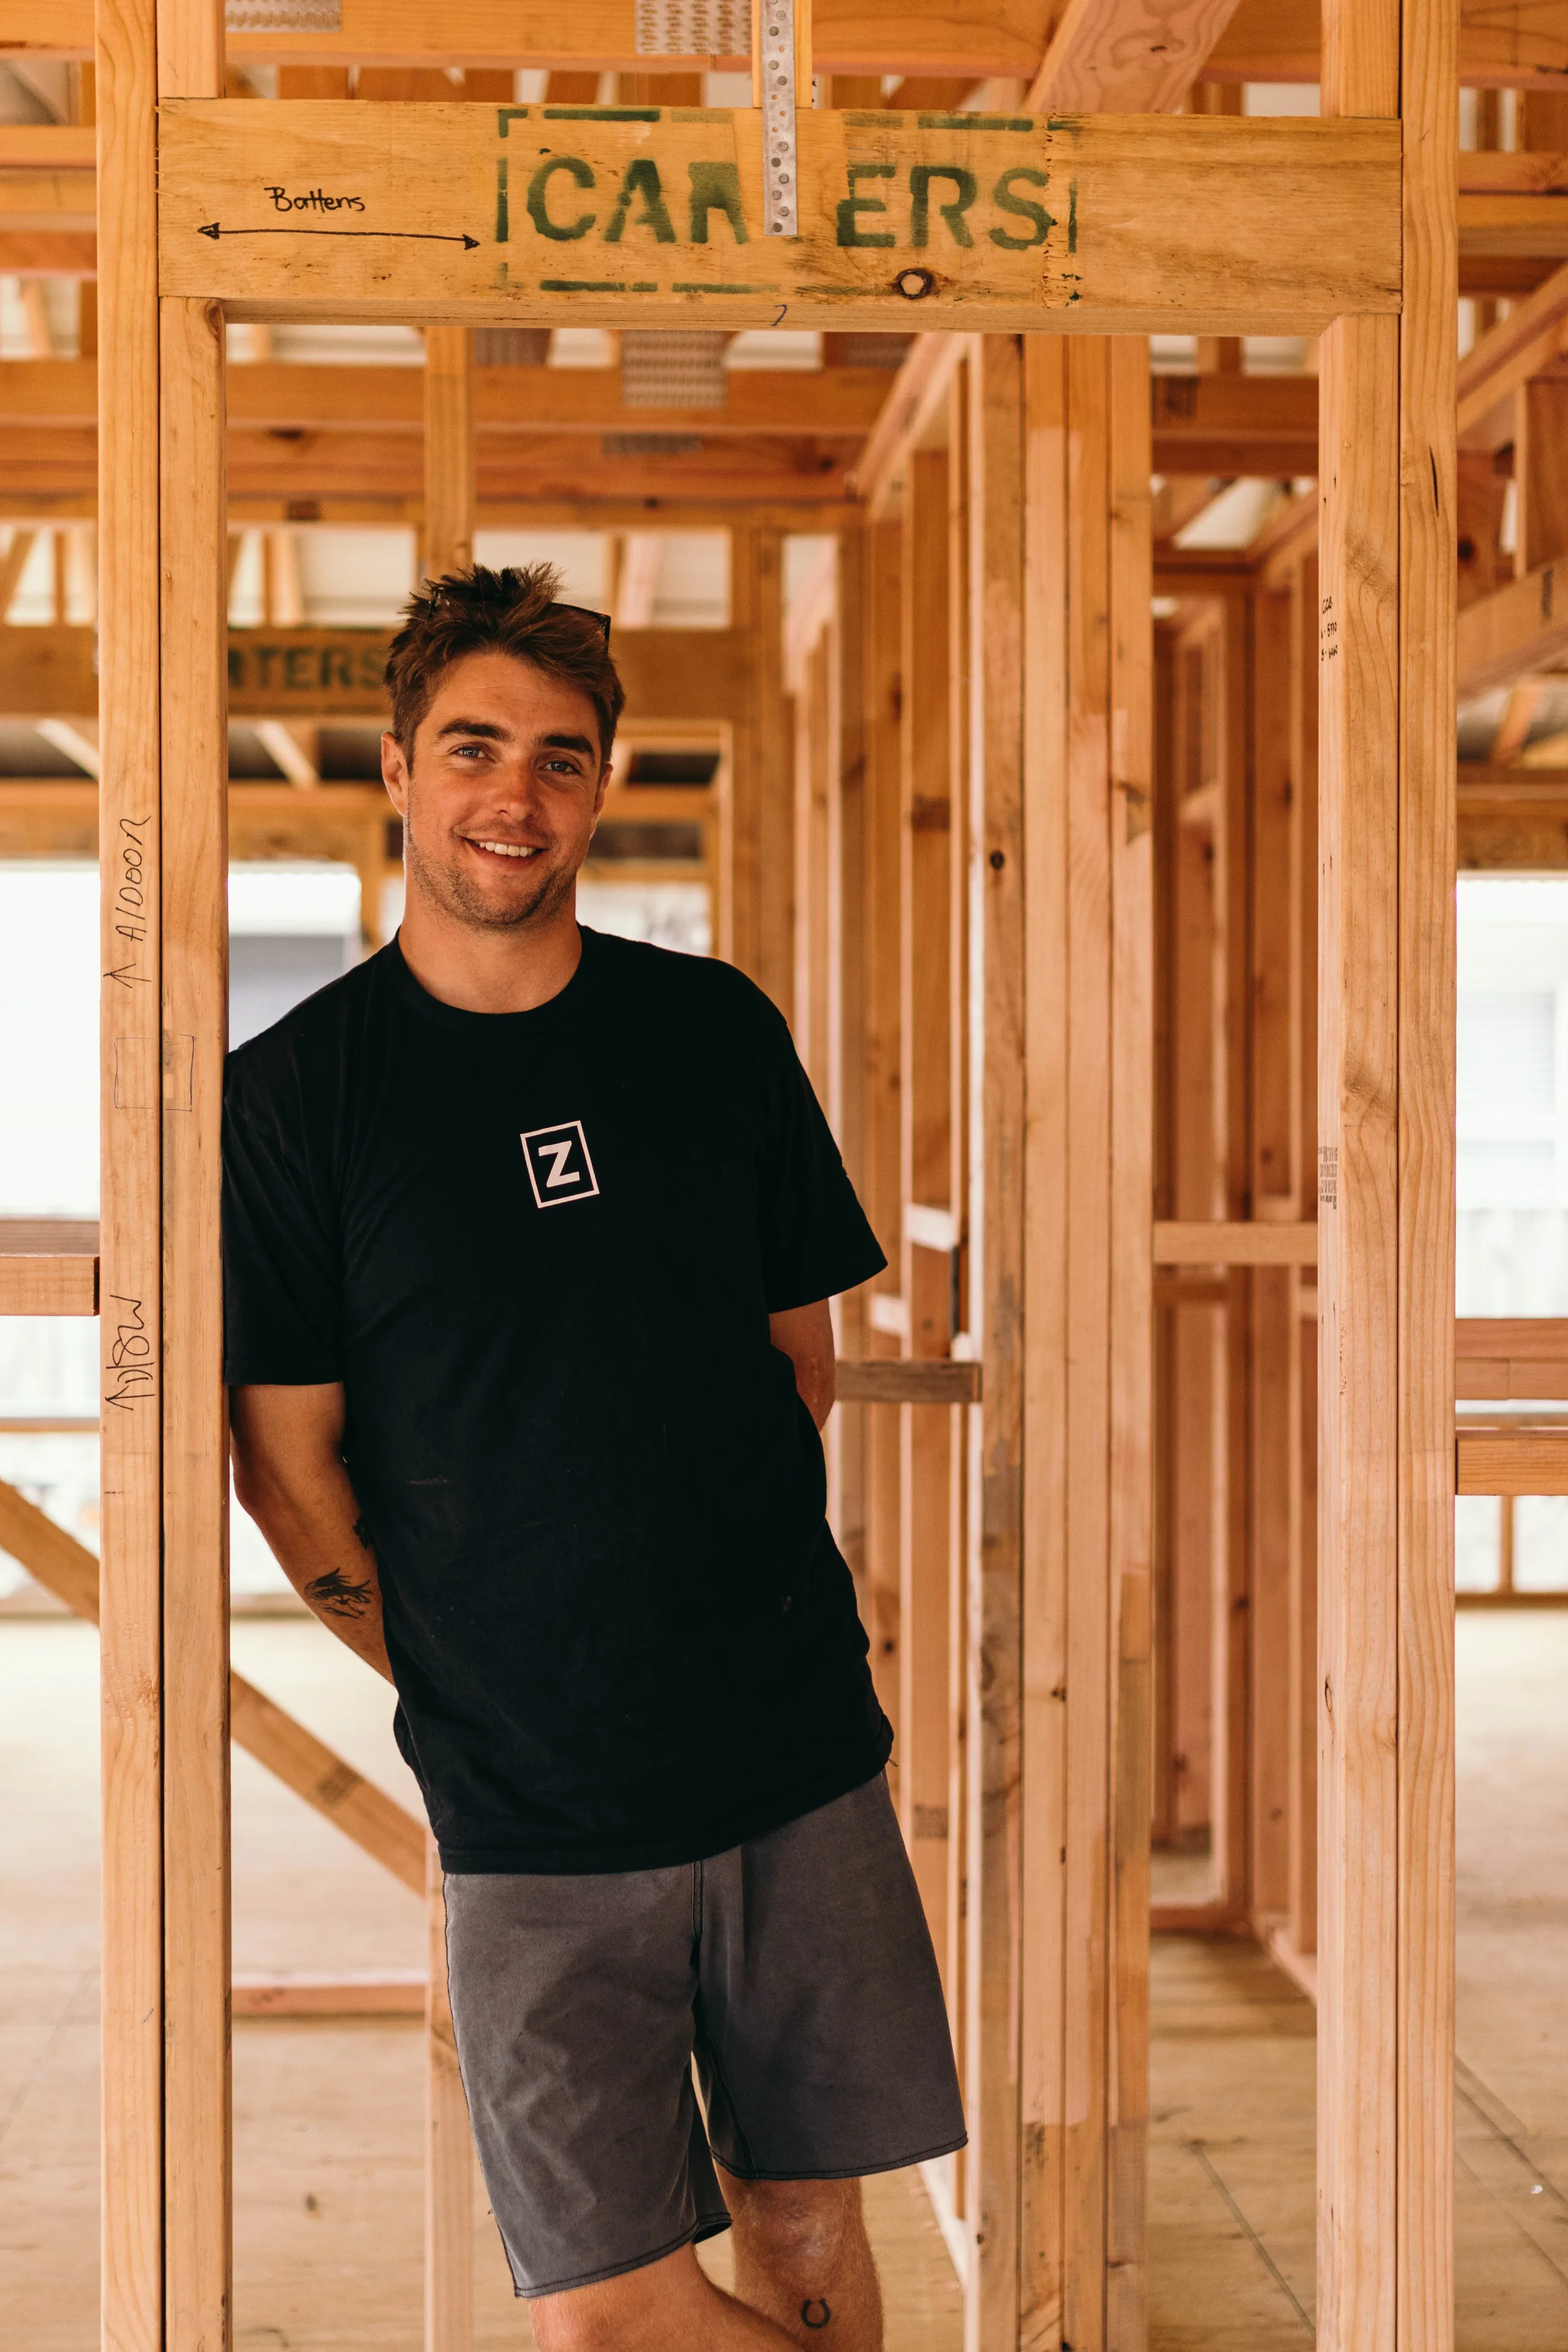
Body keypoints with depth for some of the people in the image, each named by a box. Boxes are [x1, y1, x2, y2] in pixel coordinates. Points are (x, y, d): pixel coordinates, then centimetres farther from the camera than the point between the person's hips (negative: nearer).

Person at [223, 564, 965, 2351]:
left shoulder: (717, 1033, 5)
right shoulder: (290, 1095, -4)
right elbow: (289, 1468, -2)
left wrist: (744, 1607, 11)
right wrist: (473, 1694, 0)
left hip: (799, 1751, 3)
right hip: (533, 1816, -2)